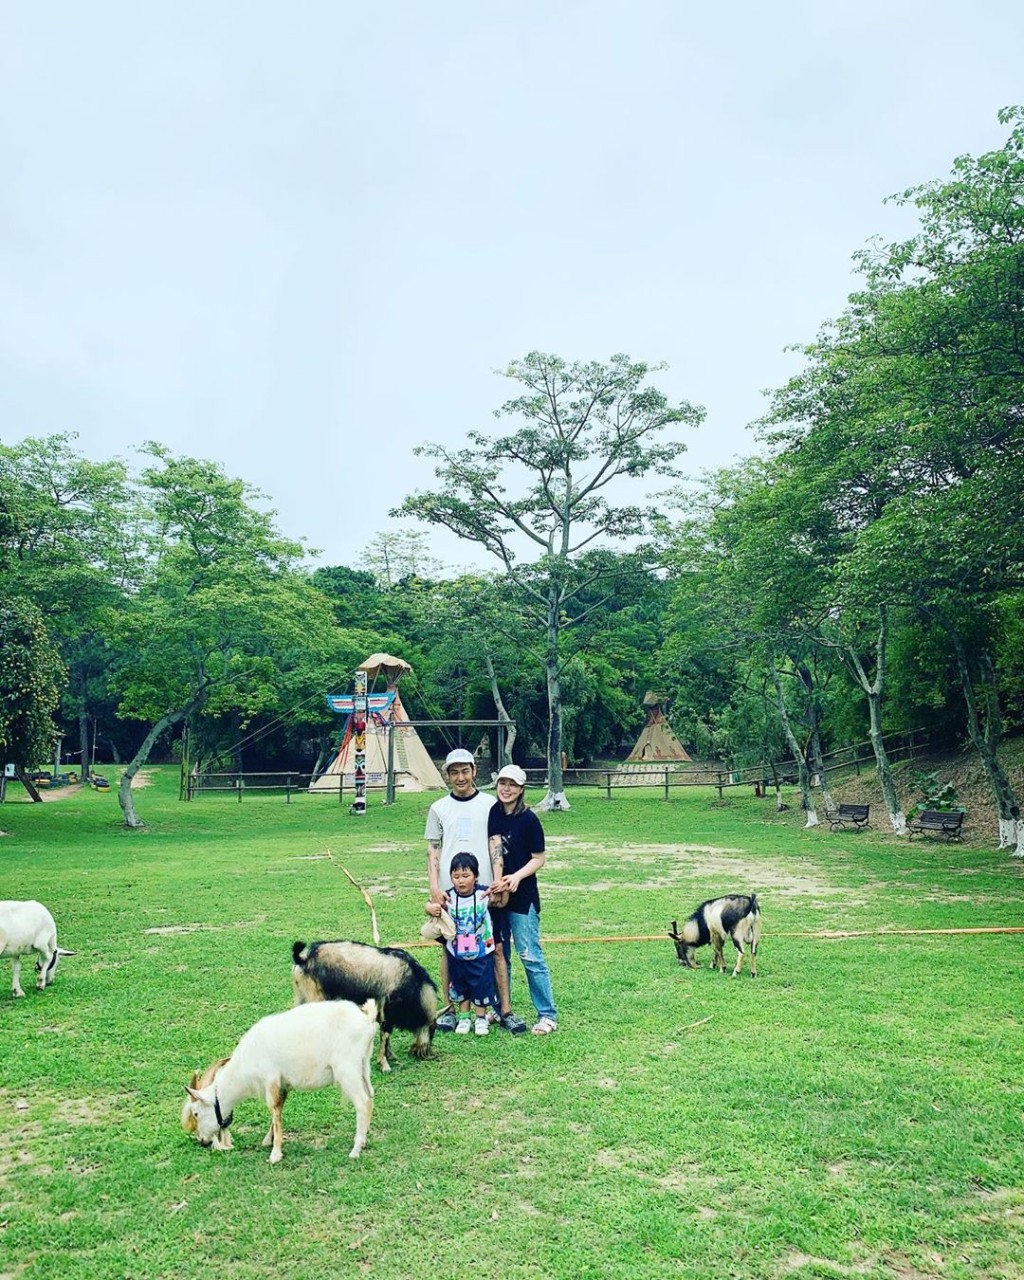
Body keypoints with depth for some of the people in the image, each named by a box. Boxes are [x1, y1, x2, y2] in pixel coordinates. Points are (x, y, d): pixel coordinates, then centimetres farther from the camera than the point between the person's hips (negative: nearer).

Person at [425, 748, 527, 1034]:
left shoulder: (489, 805, 6)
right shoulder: (439, 808, 9)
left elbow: (496, 847, 4)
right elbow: (433, 850, 7)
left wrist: (498, 882, -7)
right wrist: (434, 886, -4)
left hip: (484, 888, -1)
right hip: (449, 889, 1)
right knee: (448, 947, 5)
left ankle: (505, 1010, 5)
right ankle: (449, 1009, 15)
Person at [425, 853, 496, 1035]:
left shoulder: (484, 894, -15)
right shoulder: (448, 897, -13)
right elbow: (431, 906, -2)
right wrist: (431, 908, -24)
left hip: (481, 953, -2)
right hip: (457, 954, 2)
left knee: (481, 986, 8)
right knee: (460, 987, 16)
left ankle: (481, 1018, 27)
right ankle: (464, 1018, 33)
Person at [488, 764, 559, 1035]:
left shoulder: (528, 819, -9)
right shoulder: (492, 814, 5)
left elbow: (539, 858, -6)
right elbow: (491, 850, 12)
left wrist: (516, 877, -20)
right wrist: (493, 882, 0)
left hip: (522, 897, -5)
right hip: (494, 893, 5)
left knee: (530, 955, -4)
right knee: (498, 954, 14)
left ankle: (548, 1015, 4)